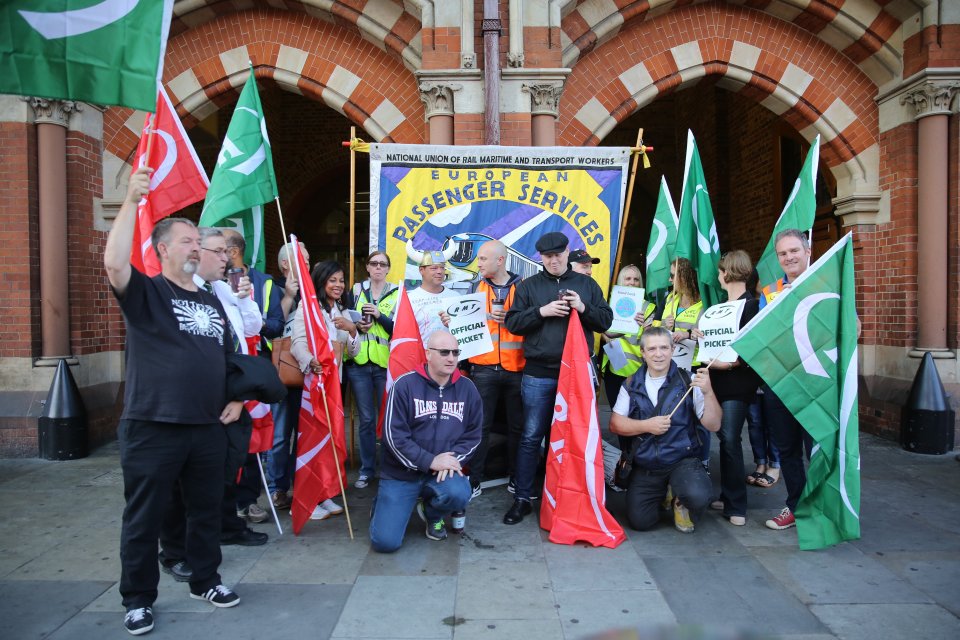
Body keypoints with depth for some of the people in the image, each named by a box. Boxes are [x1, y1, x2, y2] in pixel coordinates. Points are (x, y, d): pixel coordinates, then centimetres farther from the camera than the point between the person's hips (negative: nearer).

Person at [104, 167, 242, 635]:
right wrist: (132, 200, -27)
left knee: (206, 510, 16)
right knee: (144, 518, 7)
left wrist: (237, 398, 9)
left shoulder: (212, 301, 15)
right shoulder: (145, 293, -3)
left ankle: (205, 581, 34)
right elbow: (114, 263, -25)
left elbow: (228, 356, 23)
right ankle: (138, 599, 24)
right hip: (152, 427, -5)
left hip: (208, 427, 6)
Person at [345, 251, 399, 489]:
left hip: (386, 363, -1)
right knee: (366, 419, 7)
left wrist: (379, 316, -16)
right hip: (358, 363, 1)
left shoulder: (397, 294, 3)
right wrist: (357, 325, -9)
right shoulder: (356, 291, 9)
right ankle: (366, 469, 18)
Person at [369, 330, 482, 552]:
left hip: (443, 471, 2)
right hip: (401, 472, -2)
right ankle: (384, 504, 25)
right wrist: (429, 461, -18)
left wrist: (453, 460, -16)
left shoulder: (467, 388, 1)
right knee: (385, 541, -12)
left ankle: (432, 513, 6)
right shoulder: (405, 384, -10)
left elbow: (473, 435, 3)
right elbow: (393, 435, -14)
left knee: (459, 494, -32)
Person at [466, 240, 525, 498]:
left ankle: (516, 476, 23)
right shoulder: (477, 287, 8)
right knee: (480, 424, 3)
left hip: (515, 367, 0)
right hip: (484, 367, 1)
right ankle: (474, 479, 13)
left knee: (517, 425, 9)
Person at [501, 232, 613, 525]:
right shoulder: (528, 285, 6)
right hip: (538, 374, -1)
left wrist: (584, 308, -10)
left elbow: (606, 321, 7)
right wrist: (541, 311, -14)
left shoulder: (586, 284, 10)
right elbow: (512, 323, -1)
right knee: (531, 437, 3)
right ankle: (523, 499, 13)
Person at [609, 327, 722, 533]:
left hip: (683, 460, -2)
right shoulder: (632, 384, 2)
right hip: (645, 466, 2)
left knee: (698, 496, -31)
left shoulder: (688, 382, -5)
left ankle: (681, 502, 8)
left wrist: (708, 393, -24)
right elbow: (615, 424, 2)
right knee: (640, 521, -9)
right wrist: (647, 425, -13)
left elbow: (713, 425, -8)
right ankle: (662, 493, 25)